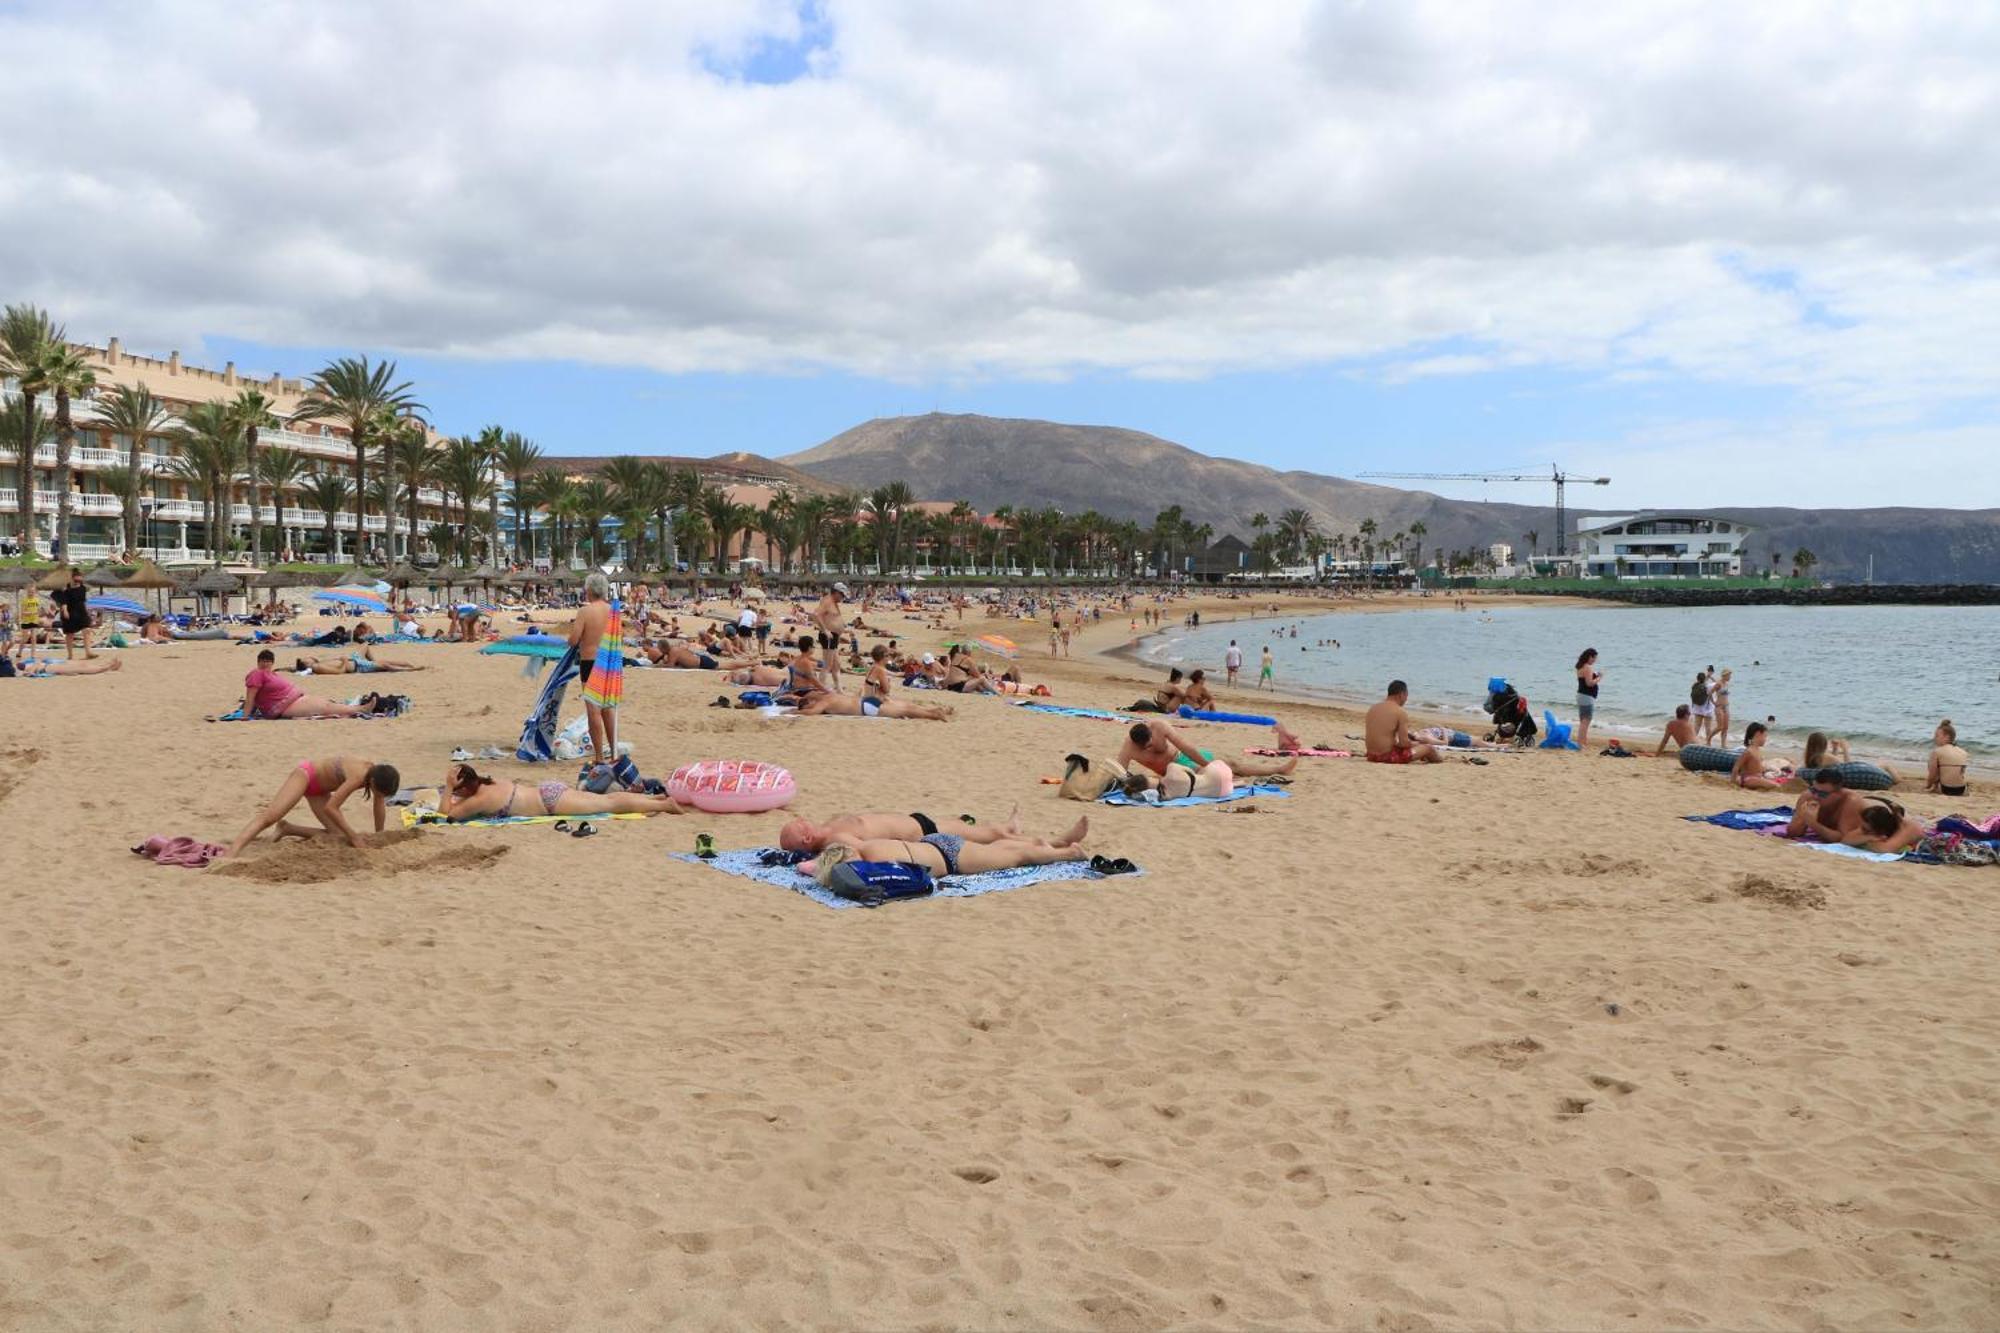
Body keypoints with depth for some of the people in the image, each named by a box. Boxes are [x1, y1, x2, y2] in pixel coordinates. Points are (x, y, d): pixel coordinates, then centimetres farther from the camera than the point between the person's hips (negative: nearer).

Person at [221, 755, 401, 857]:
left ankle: (288, 829, 11)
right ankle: (230, 853, -36)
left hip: (319, 790, 8)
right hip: (305, 773, -8)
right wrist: (353, 836, -27)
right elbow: (331, 808, -35)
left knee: (340, 836, -1)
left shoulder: (377, 774, -16)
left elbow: (380, 807, 1)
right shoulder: (358, 775, -37)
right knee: (270, 816, -26)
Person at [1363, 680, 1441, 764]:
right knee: (1429, 748, 13)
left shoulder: (1372, 709, 8)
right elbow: (1404, 743, -16)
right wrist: (1414, 744, 6)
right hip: (1389, 757, -7)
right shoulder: (1400, 712, -13)